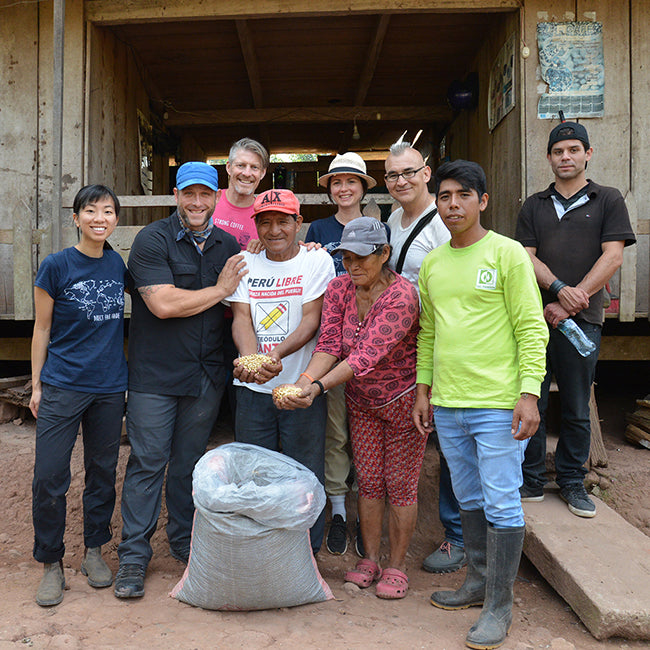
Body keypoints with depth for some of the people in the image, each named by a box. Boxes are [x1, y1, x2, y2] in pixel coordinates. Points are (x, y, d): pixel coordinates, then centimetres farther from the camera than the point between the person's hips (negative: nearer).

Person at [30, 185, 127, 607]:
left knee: (103, 473, 12)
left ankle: (95, 551, 30)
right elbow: (42, 329, -1)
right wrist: (36, 386, 0)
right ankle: (52, 564, 17)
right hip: (63, 386, -3)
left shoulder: (118, 265, 3)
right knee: (49, 478, -2)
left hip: (110, 388, 4)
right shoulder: (57, 266, -6)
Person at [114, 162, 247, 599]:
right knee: (147, 463, 2)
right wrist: (220, 290, -10)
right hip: (155, 374, -4)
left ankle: (185, 543, 30)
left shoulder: (228, 246, 8)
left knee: (190, 463, 14)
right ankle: (134, 555, 17)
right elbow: (164, 304, -18)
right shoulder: (153, 240, -7)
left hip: (207, 374, 4)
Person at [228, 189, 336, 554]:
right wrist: (250, 358, -24)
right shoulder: (244, 264, 7)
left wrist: (278, 352, -28)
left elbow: (312, 320, -10)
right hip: (253, 388, 3)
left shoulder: (317, 261, -1)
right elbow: (241, 318, -3)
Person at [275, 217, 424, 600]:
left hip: (403, 399, -5)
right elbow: (329, 344, -13)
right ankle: (370, 559, 27)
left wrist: (319, 388, -43)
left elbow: (368, 354, -35)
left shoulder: (401, 296, -26)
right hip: (360, 400, 5)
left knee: (400, 484, 4)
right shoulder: (339, 289, -6)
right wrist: (305, 380, -32)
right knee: (369, 482, 12)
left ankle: (397, 566, 20)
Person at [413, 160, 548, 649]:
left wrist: (529, 394, -15)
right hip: (447, 405, 6)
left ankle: (499, 606, 15)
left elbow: (532, 329, -9)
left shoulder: (507, 253, -6)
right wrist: (423, 388, 14)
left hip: (497, 404, -6)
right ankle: (478, 581, 33)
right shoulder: (432, 262, 11)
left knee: (502, 505, 2)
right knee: (469, 498, 17)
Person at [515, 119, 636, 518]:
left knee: (576, 409, 6)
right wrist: (559, 287, -15)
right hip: (535, 316, 2)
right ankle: (532, 481, 17)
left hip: (582, 320, -1)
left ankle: (572, 483, 21)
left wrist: (569, 304, -11)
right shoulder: (534, 206, 15)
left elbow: (612, 257, -3)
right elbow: (527, 257, 5)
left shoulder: (608, 201, 8)